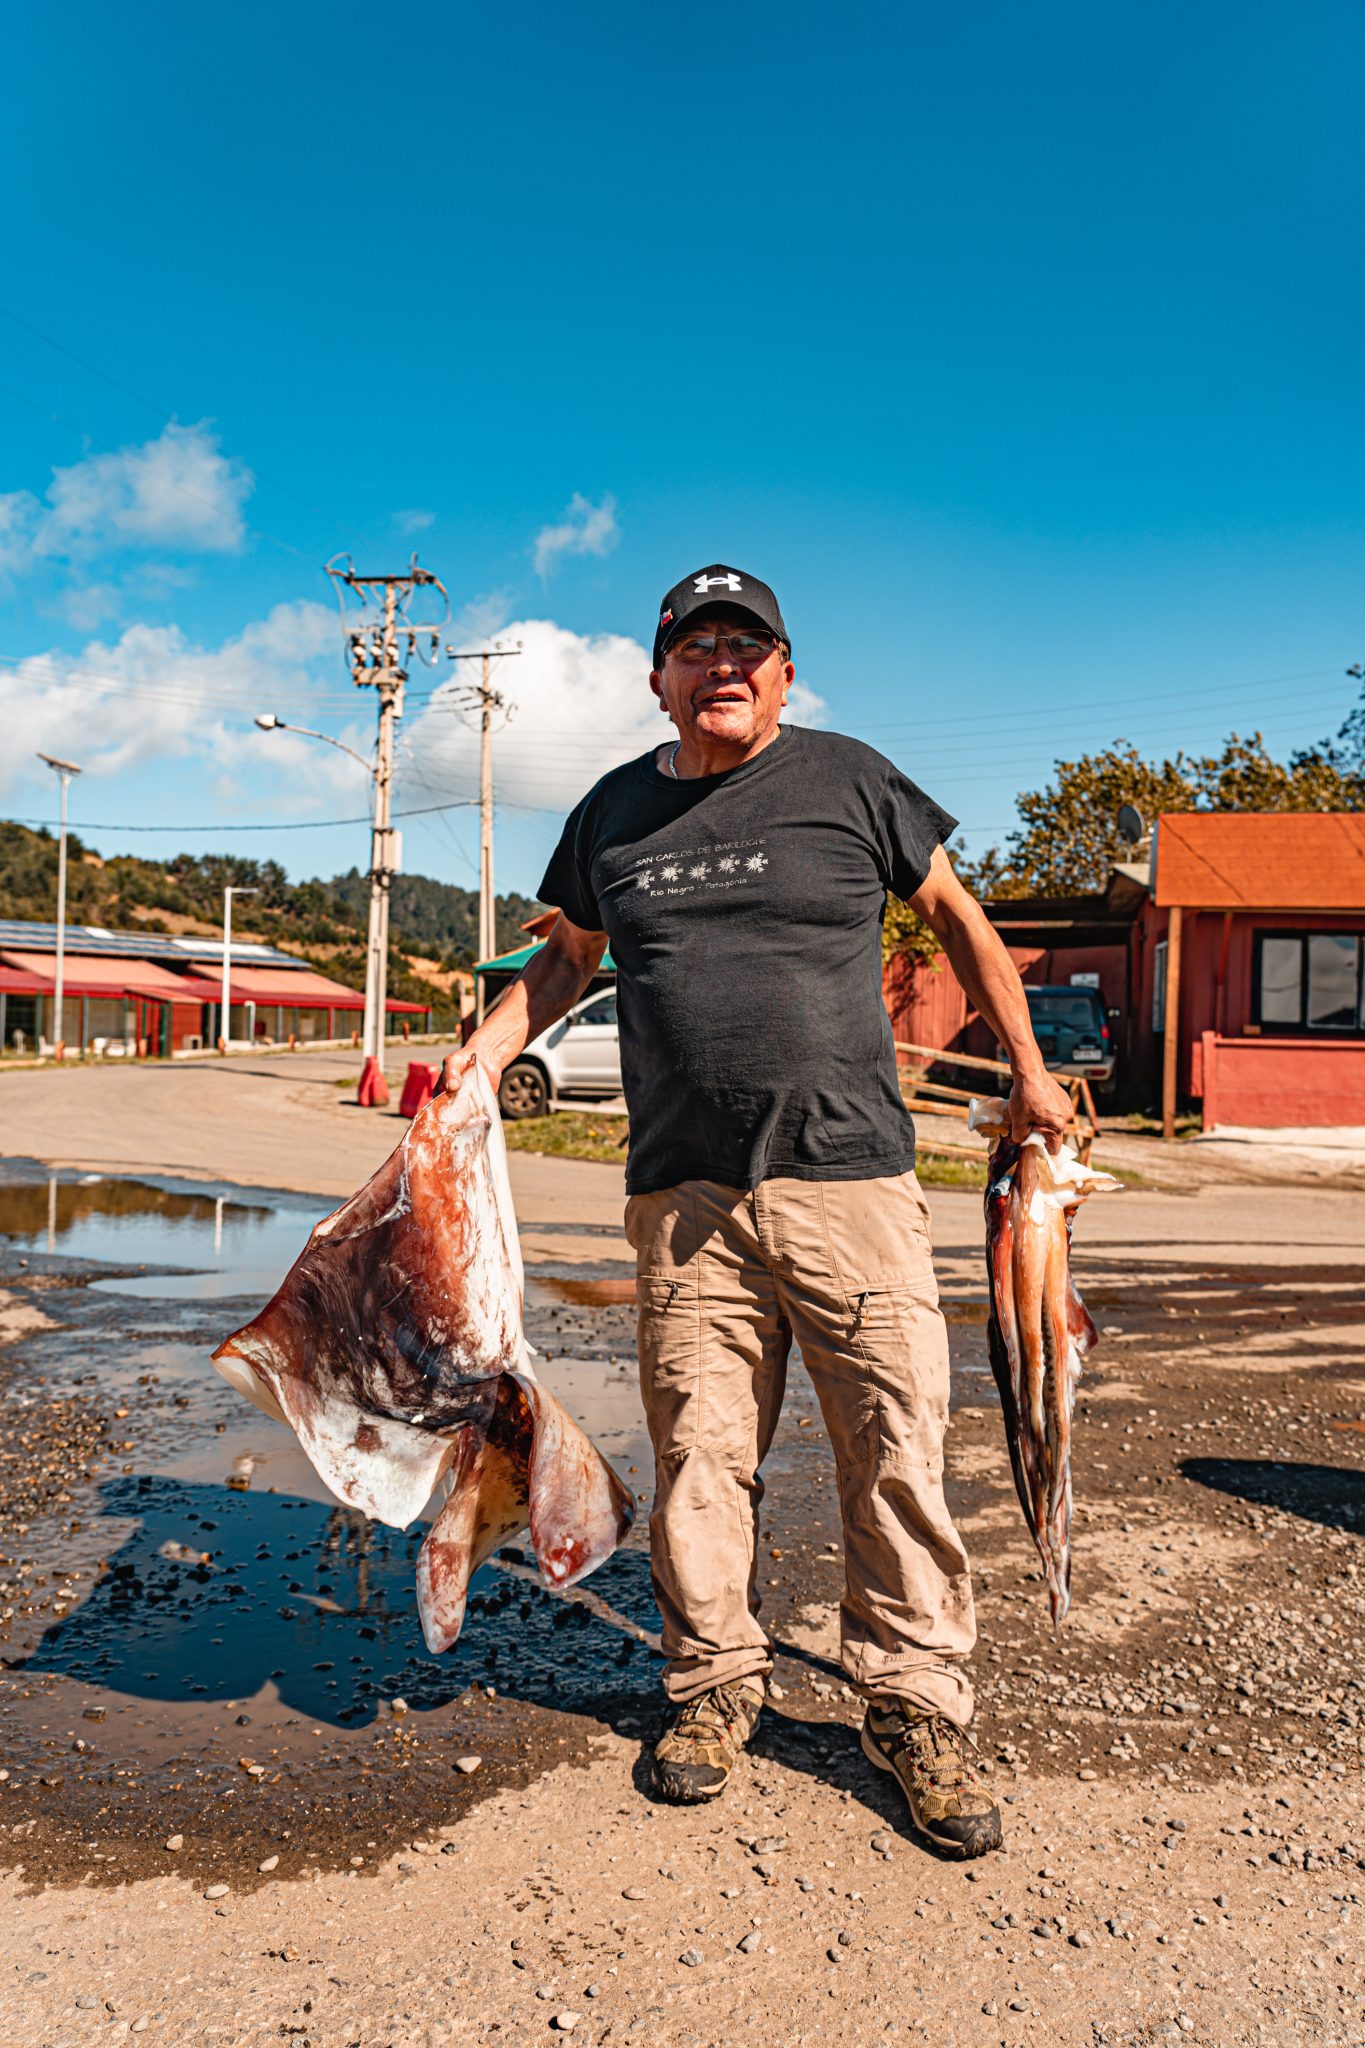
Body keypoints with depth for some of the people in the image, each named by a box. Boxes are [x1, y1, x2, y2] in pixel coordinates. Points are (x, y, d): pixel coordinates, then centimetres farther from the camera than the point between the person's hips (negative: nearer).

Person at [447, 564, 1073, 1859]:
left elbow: (956, 918, 15)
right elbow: (569, 955, 26)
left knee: (898, 1449, 1)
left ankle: (913, 1704, 19)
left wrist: (1028, 1074, 14)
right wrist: (480, 1056, 12)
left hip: (849, 1178, -1)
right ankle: (714, 1681, 26)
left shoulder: (850, 781, 6)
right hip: (682, 1194, 2)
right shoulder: (614, 812, 13)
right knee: (698, 1450, 6)